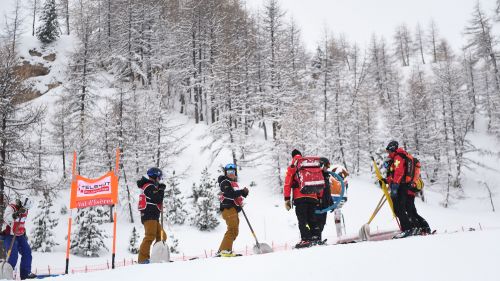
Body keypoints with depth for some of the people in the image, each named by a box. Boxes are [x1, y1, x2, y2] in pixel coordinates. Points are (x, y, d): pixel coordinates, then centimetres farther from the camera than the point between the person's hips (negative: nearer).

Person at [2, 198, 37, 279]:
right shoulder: (10, 208, -17)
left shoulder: (24, 211, 5)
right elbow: (6, 218, -37)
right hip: (10, 236, -7)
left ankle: (25, 273, 9)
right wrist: (17, 213, -51)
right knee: (13, 256, -16)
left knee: (27, 252, 2)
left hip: (20, 236, 7)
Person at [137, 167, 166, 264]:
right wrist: (161, 190, -2)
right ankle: (143, 258, -25)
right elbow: (157, 199, -17)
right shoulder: (149, 186, -7)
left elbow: (156, 201, 26)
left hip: (153, 217, 11)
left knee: (162, 236, 12)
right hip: (149, 216, -11)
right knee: (150, 236, -20)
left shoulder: (151, 187, 25)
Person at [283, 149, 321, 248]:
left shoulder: (292, 168, 7)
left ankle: (305, 239, -15)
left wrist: (287, 199, -1)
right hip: (313, 197, 4)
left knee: (302, 220, -6)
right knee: (312, 219, 12)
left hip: (300, 198, -4)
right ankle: (315, 237, 6)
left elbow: (287, 184, 0)